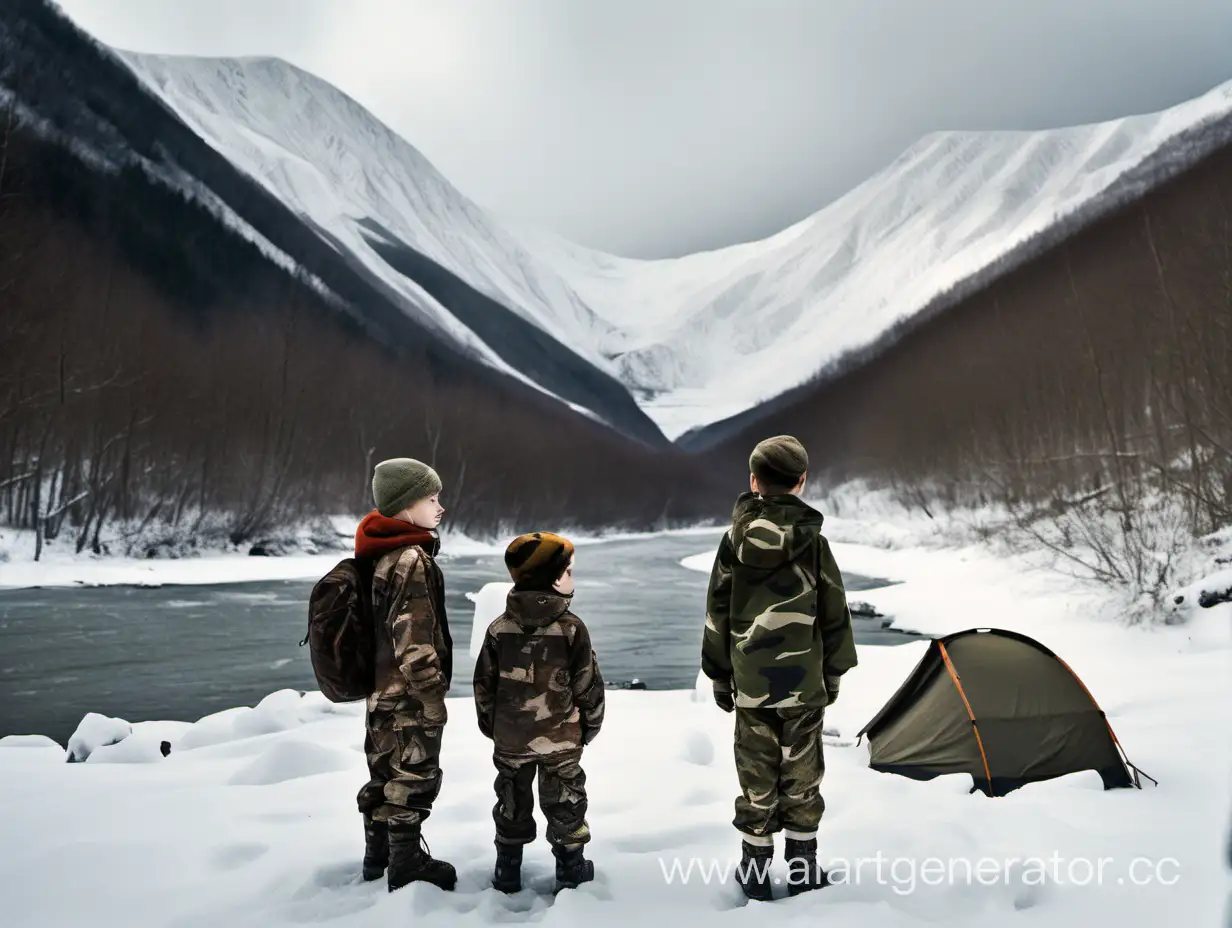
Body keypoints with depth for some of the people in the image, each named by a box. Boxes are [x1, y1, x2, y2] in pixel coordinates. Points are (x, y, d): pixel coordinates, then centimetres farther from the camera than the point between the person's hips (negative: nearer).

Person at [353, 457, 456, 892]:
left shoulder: (381, 555, 7)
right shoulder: (412, 560, -22)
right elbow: (414, 643, -24)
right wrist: (434, 700, -17)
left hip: (381, 692, 9)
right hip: (409, 697, -9)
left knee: (385, 775, 20)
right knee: (413, 779, 7)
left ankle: (378, 858, 35)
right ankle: (406, 867, 20)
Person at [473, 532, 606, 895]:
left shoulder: (499, 628, -6)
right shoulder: (571, 628, -15)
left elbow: (484, 684, 1)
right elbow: (588, 684, -9)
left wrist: (490, 724, 15)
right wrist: (591, 723, 7)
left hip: (510, 738, 3)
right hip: (561, 738, -2)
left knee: (512, 800, 17)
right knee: (564, 800, 13)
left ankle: (507, 871, 25)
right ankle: (570, 869, 21)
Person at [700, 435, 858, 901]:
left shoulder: (736, 540, -6)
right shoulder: (813, 541, -8)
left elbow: (718, 614, -1)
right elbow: (834, 615, -1)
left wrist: (720, 676, 10)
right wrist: (833, 673, 12)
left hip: (750, 684, 1)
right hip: (803, 683, 0)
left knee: (756, 776, 10)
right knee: (801, 774, 12)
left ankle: (755, 870, 20)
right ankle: (803, 867, 23)